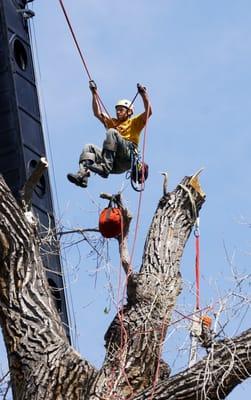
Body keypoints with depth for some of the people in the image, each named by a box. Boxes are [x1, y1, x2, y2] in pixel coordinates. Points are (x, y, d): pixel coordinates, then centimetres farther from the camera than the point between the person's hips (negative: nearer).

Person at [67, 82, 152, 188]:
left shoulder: (134, 122, 22)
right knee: (89, 147, -12)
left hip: (127, 156, -6)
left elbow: (148, 112, 6)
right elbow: (98, 114, 31)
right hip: (113, 163, 6)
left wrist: (143, 94, -1)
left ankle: (105, 167, -45)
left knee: (111, 132, -27)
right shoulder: (113, 123, 37)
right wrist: (94, 94, 26)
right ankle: (83, 174, -39)